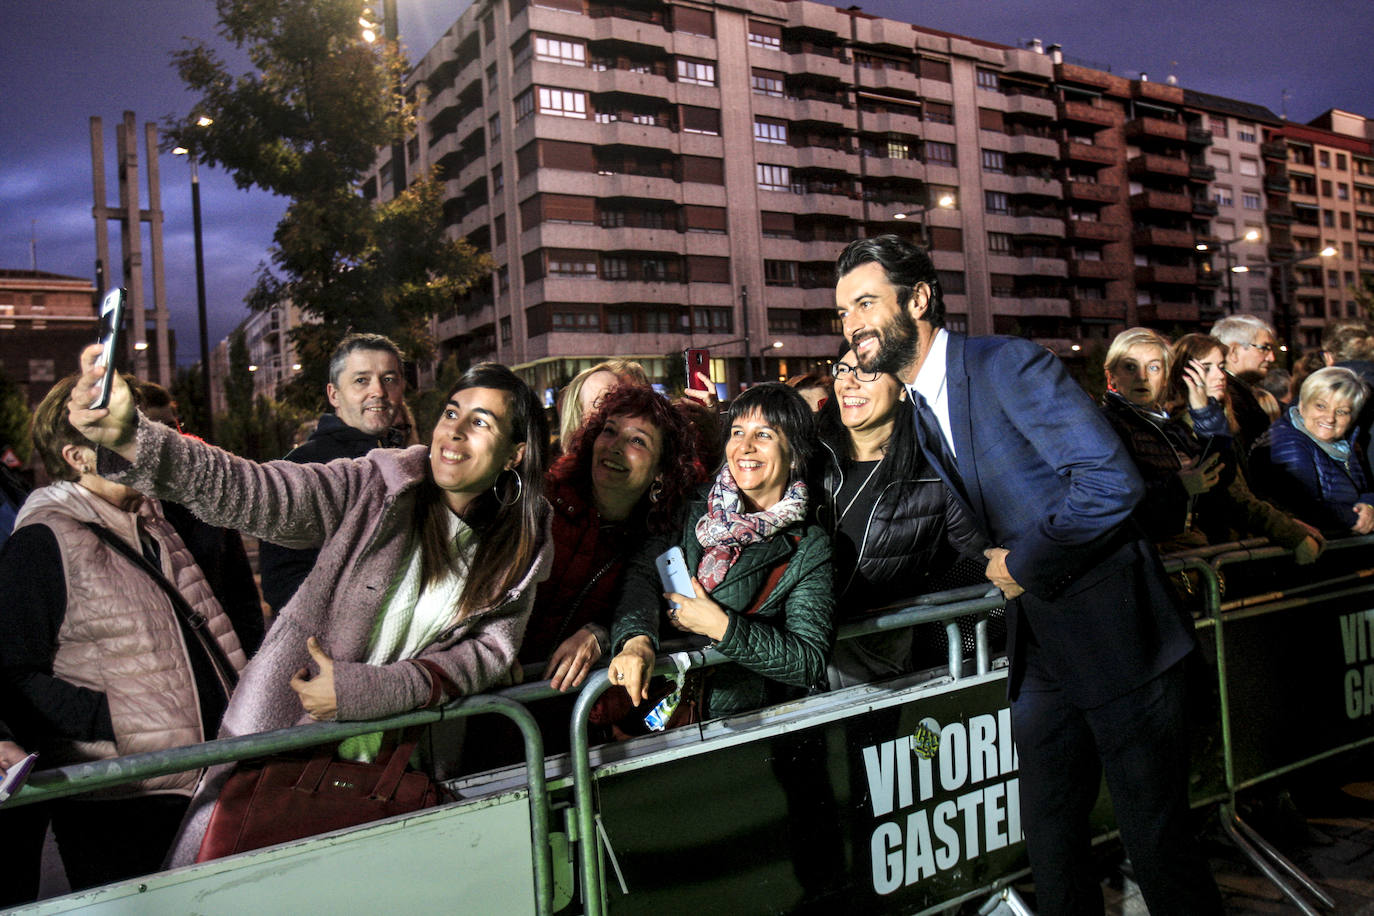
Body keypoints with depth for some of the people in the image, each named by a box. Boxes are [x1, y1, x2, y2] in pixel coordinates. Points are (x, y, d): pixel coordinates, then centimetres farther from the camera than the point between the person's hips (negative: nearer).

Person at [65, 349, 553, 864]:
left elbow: (492, 650, -6)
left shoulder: (522, 546, -1)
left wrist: (358, 689, -16)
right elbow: (250, 491, -19)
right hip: (281, 736, -1)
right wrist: (129, 439, -36)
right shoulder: (374, 488, -9)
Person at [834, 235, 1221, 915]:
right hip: (1038, 646, 7)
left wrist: (1024, 564, -15)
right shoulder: (916, 406, 10)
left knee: (1155, 832, 5)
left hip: (1112, 630, -7)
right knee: (1049, 838, 15)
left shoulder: (1010, 364, -15)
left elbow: (1111, 481, -23)